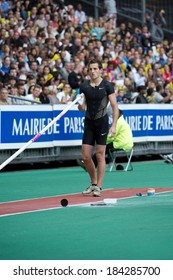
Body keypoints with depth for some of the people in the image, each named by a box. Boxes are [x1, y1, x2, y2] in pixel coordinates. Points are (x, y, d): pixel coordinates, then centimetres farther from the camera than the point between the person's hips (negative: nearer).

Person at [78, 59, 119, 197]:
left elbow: (115, 106, -6)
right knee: (86, 156, 2)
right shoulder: (84, 86, 5)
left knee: (100, 155, -3)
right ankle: (93, 183, 21)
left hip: (102, 122, -4)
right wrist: (80, 104, -14)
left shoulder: (107, 86, -6)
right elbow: (82, 109, 10)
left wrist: (114, 126, -13)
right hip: (89, 122, 4)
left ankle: (98, 187, 3)